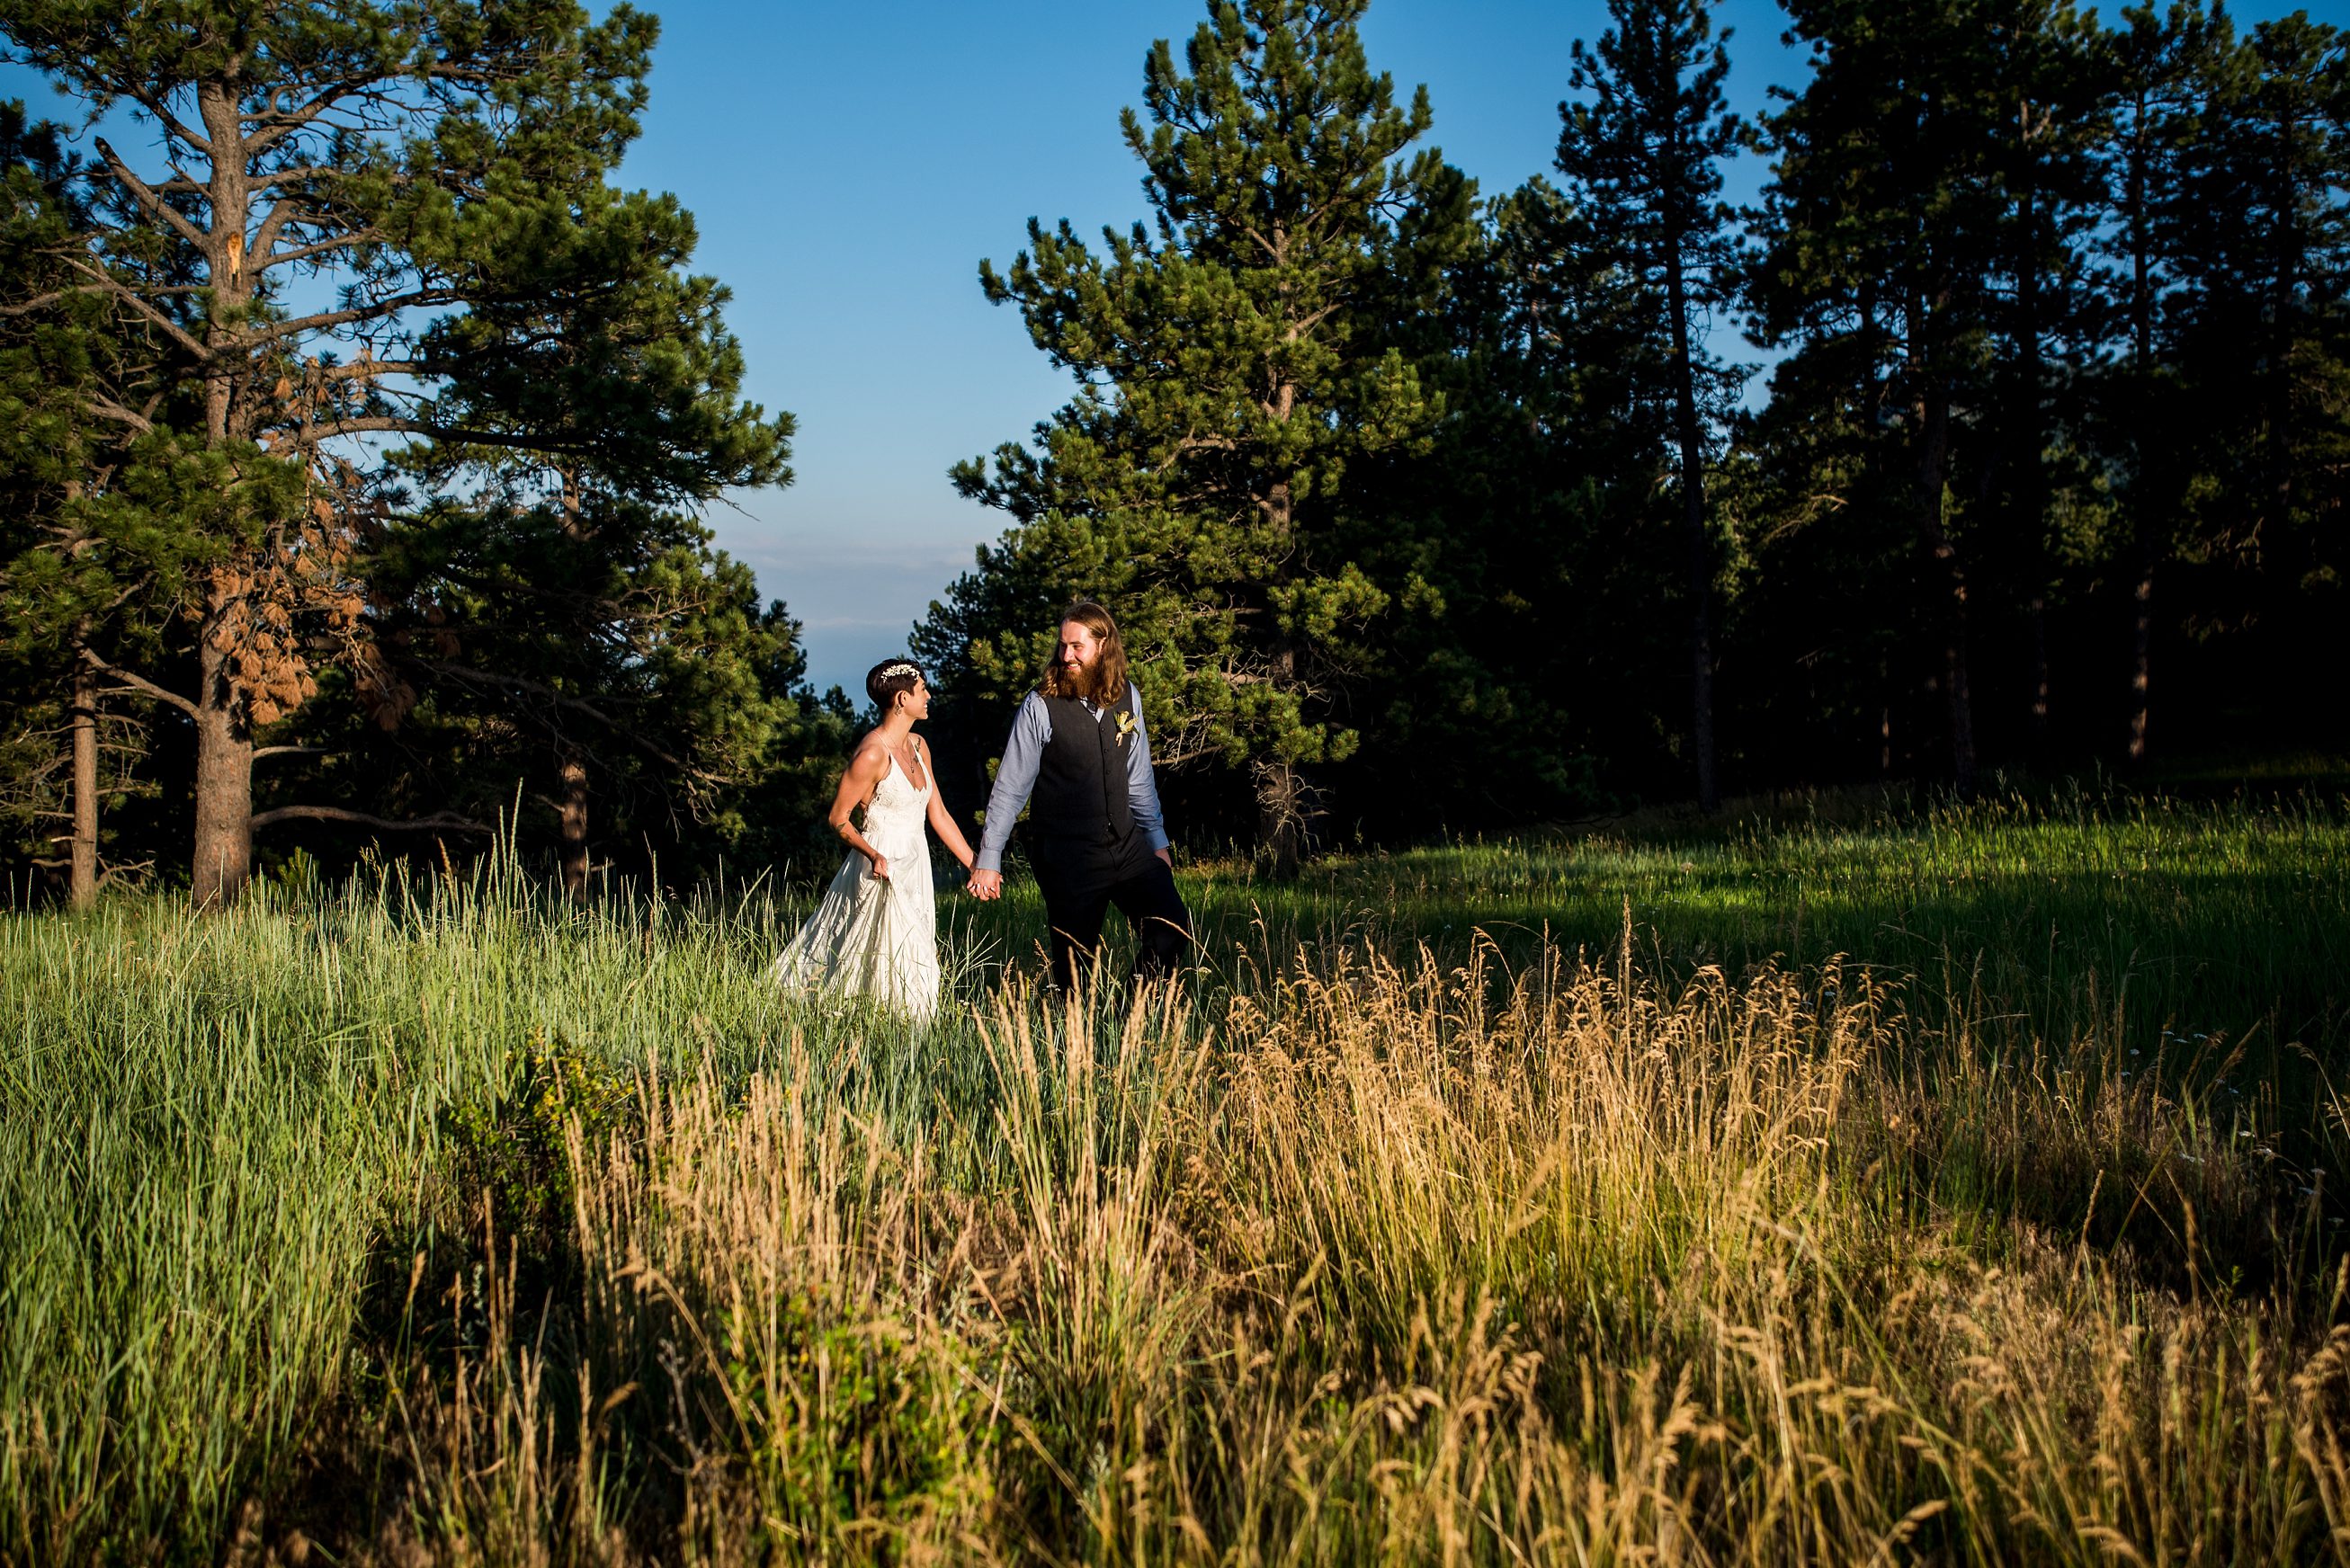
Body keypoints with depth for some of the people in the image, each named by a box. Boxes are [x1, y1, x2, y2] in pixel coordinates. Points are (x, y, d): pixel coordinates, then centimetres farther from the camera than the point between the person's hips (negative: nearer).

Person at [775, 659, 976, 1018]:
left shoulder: (918, 746, 8)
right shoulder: (873, 754, -17)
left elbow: (938, 814, 12)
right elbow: (838, 819, -11)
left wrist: (976, 865, 10)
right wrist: (873, 855, -26)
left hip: (914, 869, 8)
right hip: (883, 871, -8)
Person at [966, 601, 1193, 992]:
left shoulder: (1126, 696, 2)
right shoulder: (1041, 706, -11)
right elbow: (1010, 787, -5)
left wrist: (1157, 841, 16)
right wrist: (988, 860, -5)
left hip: (1128, 846, 4)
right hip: (1067, 857, -4)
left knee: (1173, 929, -4)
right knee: (1076, 963, 2)